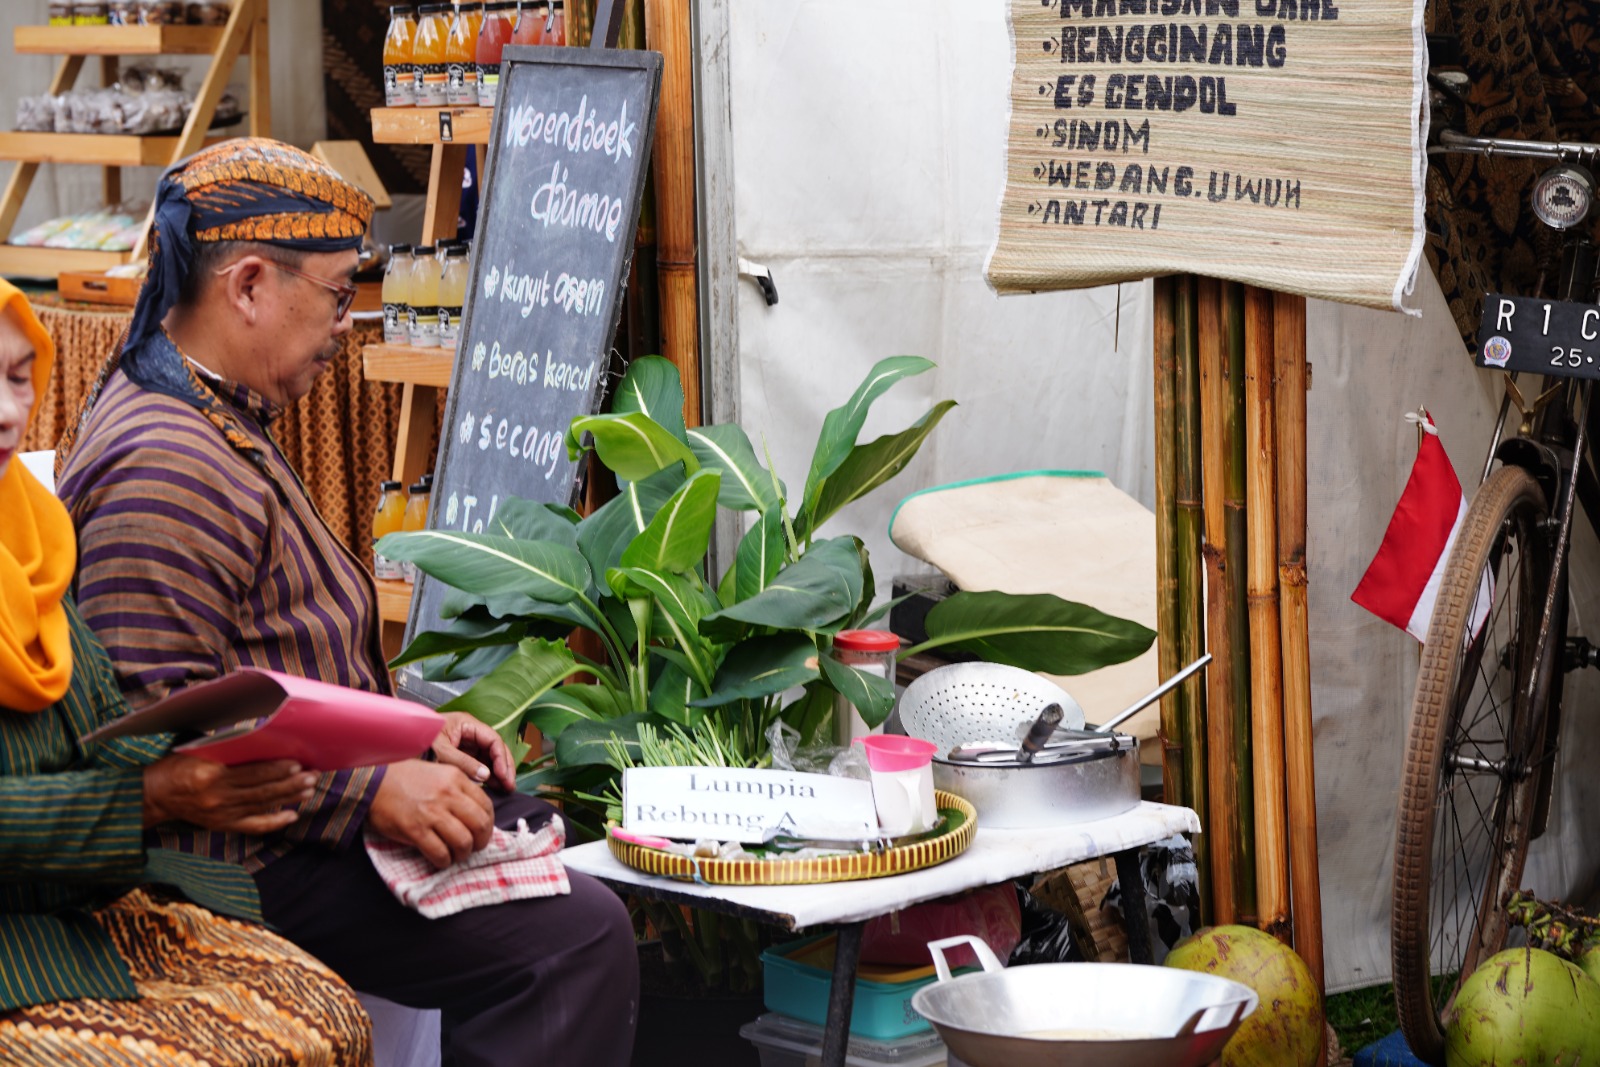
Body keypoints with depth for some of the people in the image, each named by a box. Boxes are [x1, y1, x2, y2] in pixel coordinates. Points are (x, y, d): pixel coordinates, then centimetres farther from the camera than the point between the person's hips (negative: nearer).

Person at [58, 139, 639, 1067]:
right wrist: (372, 790, -26)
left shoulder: (225, 425, 17)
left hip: (314, 807, 12)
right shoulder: (168, 469, -20)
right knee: (579, 938, -21)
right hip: (244, 867, -12)